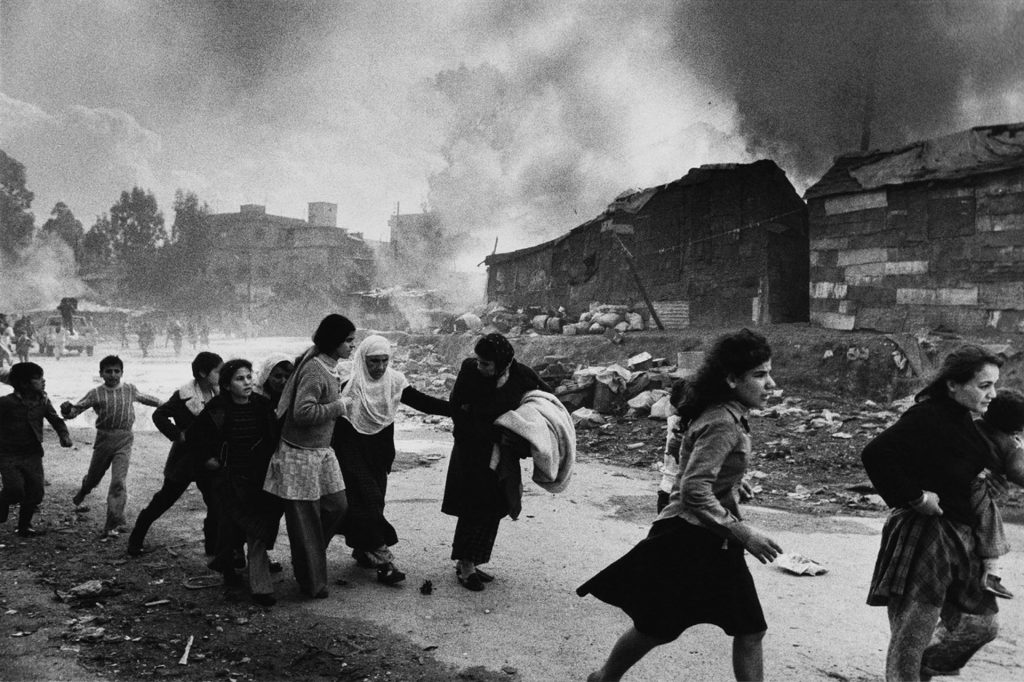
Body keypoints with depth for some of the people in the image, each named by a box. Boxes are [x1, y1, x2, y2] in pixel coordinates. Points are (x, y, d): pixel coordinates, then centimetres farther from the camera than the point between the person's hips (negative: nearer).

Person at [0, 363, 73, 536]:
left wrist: (64, 435, -10)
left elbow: (56, 420, 7)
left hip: (33, 455, 4)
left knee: (35, 493, 2)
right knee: (15, 490, -16)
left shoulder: (42, 401, 1)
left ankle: (24, 527, 22)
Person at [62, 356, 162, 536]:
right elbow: (76, 410, -5)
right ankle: (80, 495, 54)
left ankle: (113, 524, -9)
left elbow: (145, 398, 24)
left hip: (124, 440, 0)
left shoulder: (130, 390, 4)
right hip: (104, 438, 0)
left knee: (119, 482, -11)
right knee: (94, 476, 18)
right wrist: (67, 410, -28)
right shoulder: (96, 394, -3)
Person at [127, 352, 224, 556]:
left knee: (215, 502, 1)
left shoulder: (218, 394, -2)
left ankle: (213, 546, 13)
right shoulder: (185, 395, -16)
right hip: (185, 456, -4)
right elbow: (159, 415, -12)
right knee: (166, 498, 8)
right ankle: (136, 538, 25)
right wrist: (178, 434, -18)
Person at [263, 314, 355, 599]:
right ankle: (312, 582, 15)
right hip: (300, 455, -9)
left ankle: (310, 562, 30)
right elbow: (303, 412, -28)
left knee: (336, 505, 11)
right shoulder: (313, 369, -22)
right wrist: (339, 407, -19)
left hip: (321, 452, 9)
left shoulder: (329, 368, 7)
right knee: (305, 519, 3)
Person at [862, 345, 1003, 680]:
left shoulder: (962, 418, 7)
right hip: (924, 536, -9)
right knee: (911, 636, 2)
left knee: (980, 625, 19)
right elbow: (875, 454, -31)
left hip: (960, 536, 9)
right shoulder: (927, 417, -20)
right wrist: (915, 497, -24)